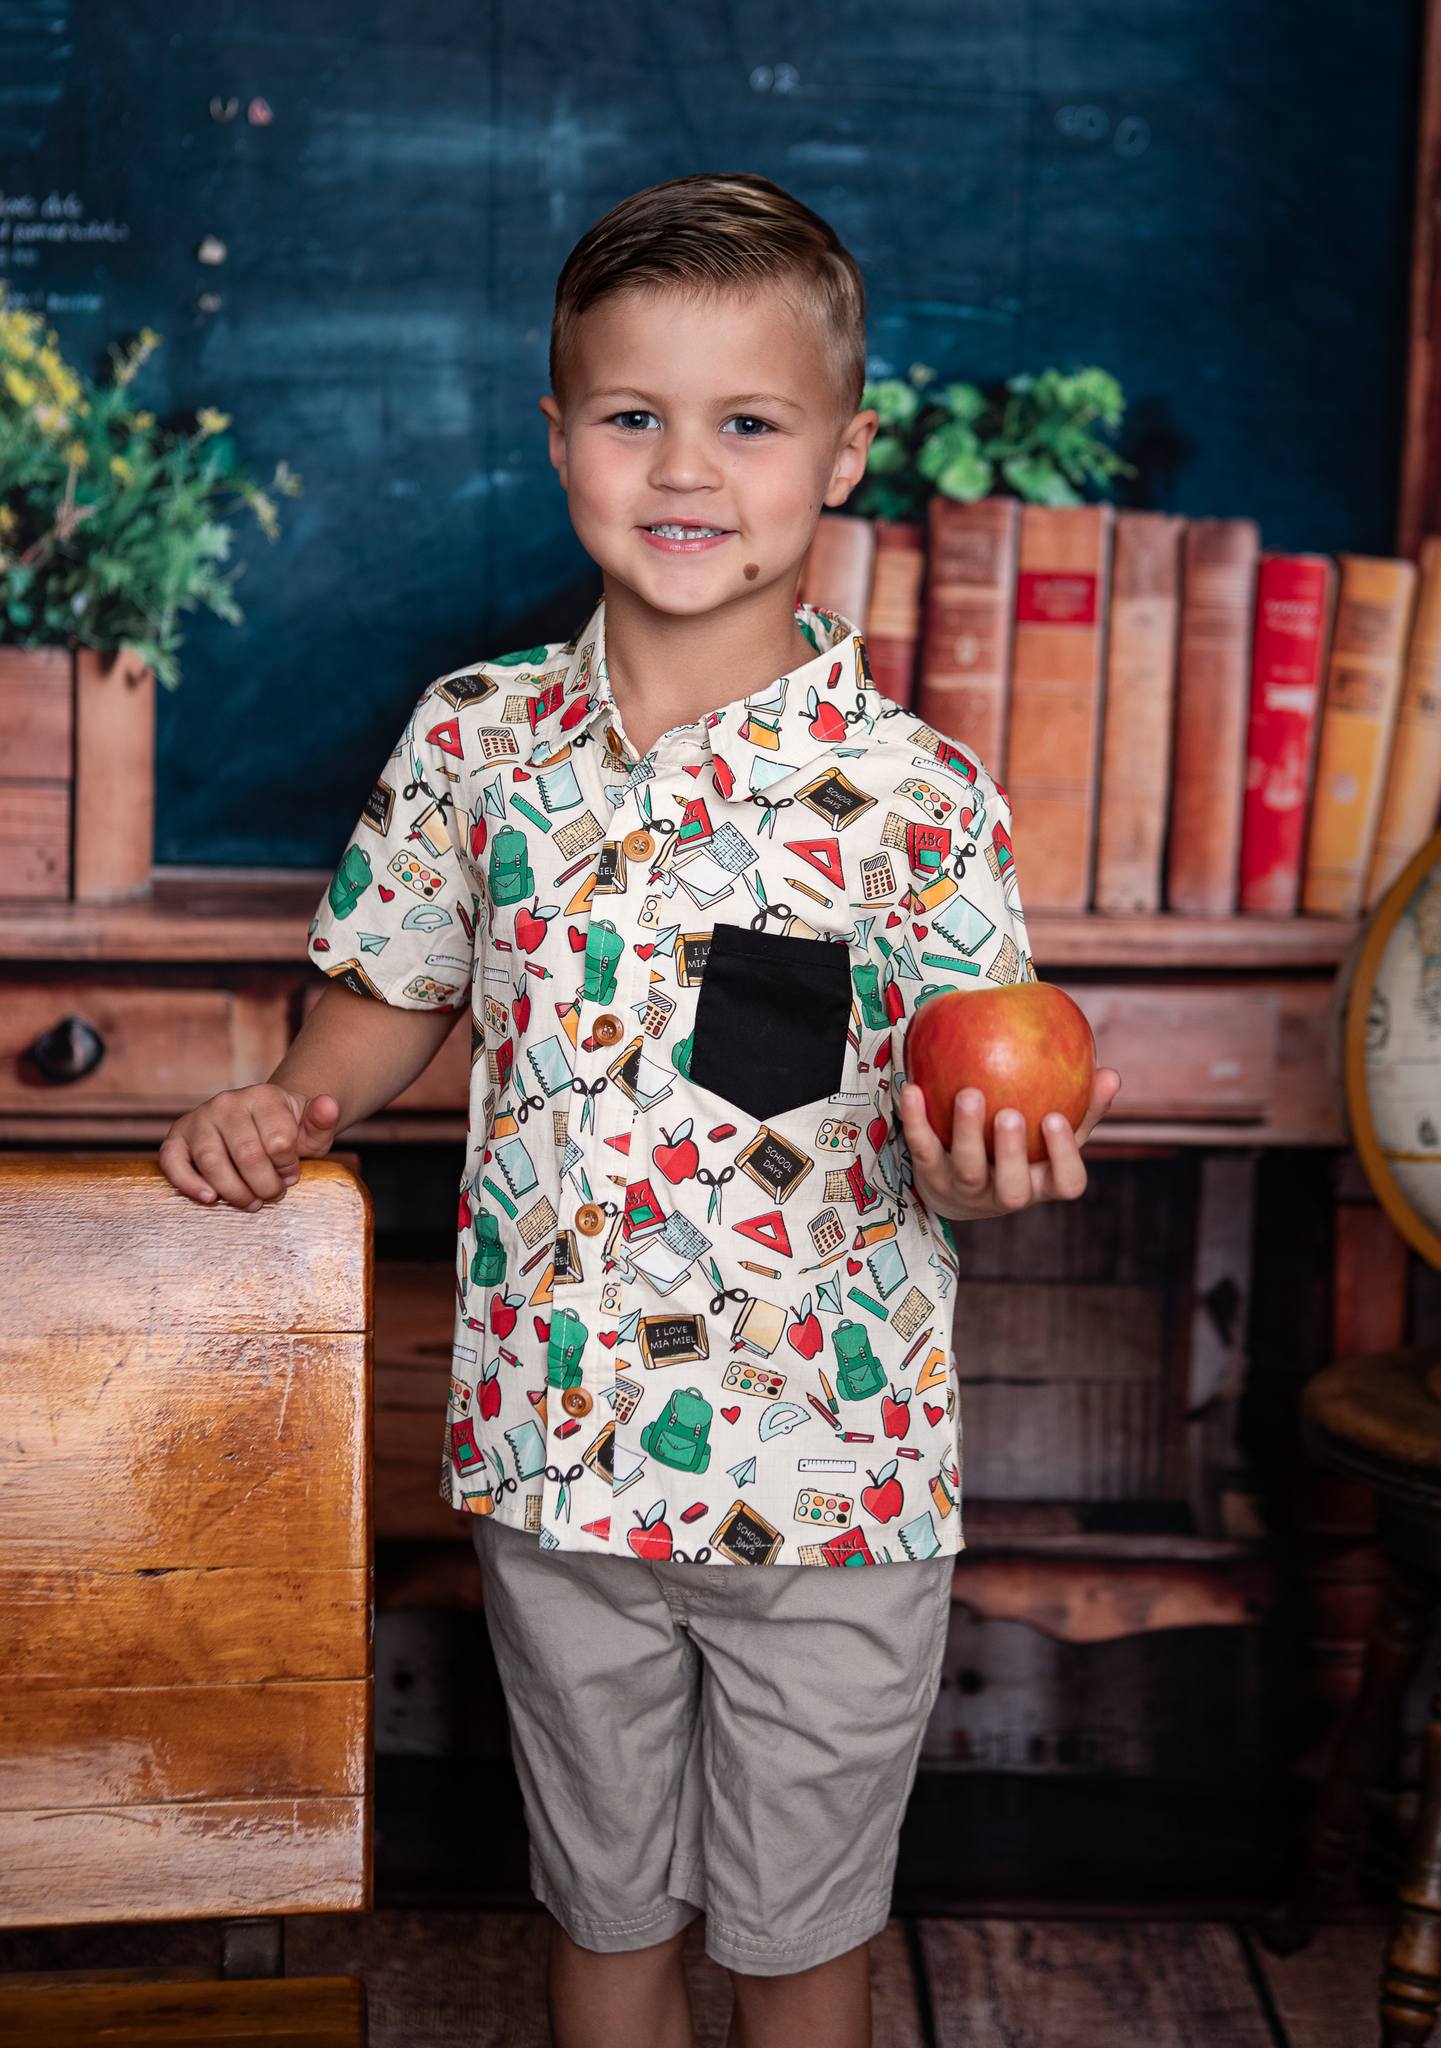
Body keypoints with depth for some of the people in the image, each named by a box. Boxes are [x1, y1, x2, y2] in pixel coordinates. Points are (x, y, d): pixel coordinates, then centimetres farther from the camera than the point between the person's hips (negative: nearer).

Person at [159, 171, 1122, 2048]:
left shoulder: (920, 798, -12)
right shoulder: (475, 740, -4)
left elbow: (954, 1135, -8)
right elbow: (400, 989, 10)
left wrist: (995, 1163, -30)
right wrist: (297, 1101, -8)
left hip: (829, 1476, -2)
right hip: (556, 1451, 3)